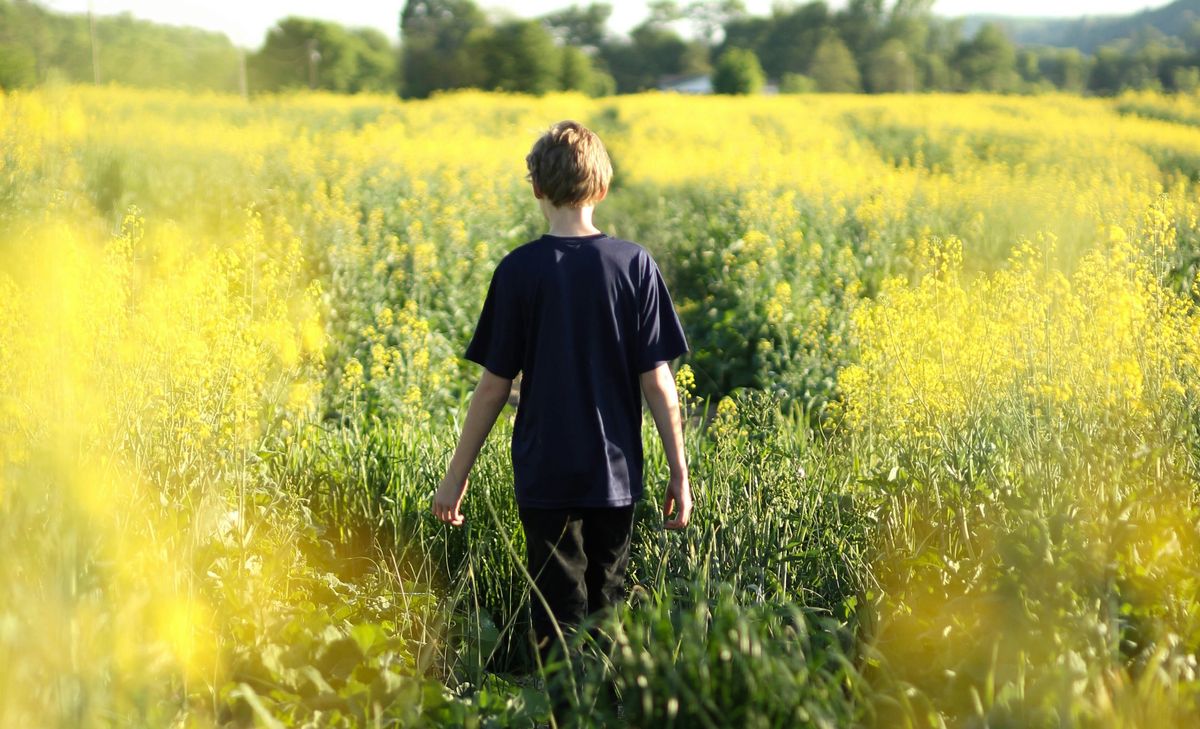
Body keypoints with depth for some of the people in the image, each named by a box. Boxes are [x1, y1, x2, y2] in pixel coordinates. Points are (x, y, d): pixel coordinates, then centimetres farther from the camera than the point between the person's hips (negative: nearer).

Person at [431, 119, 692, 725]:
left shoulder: (520, 271, -9)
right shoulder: (635, 265, -4)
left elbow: (494, 385, -6)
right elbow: (657, 380, -4)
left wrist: (457, 475, 3)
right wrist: (679, 473, 4)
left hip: (546, 476, -2)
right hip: (615, 475, 2)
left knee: (560, 622, 5)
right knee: (608, 611, 18)